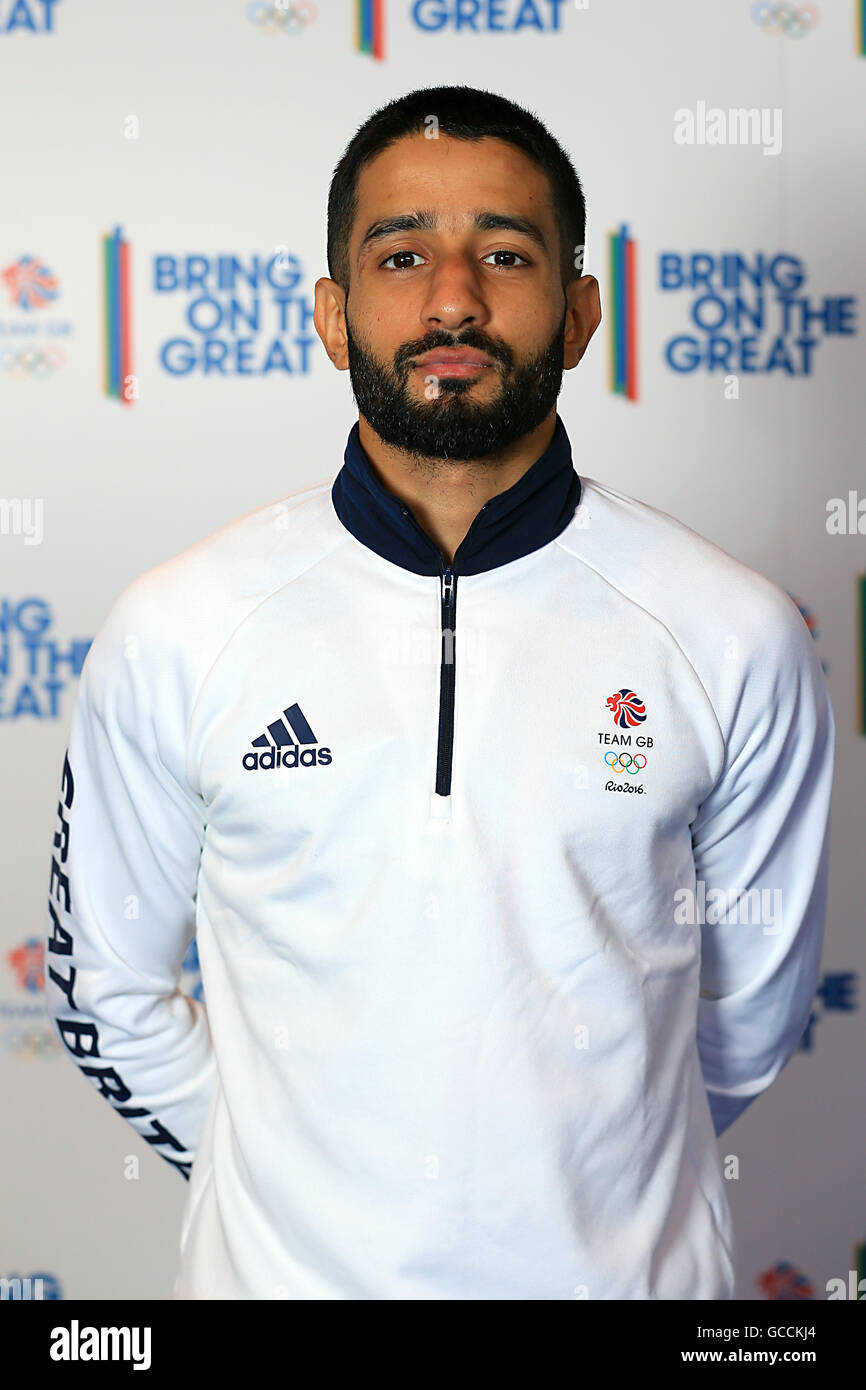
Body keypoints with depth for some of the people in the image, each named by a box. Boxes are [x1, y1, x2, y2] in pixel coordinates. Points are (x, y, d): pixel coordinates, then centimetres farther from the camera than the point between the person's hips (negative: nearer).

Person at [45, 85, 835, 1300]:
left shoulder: (734, 636, -10)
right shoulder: (173, 631, -9)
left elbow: (754, 1005, 2)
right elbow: (106, 984, 3)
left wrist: (592, 1170, 9)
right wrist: (285, 1178, 5)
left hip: (621, 1264, 0)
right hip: (282, 1264, 0)